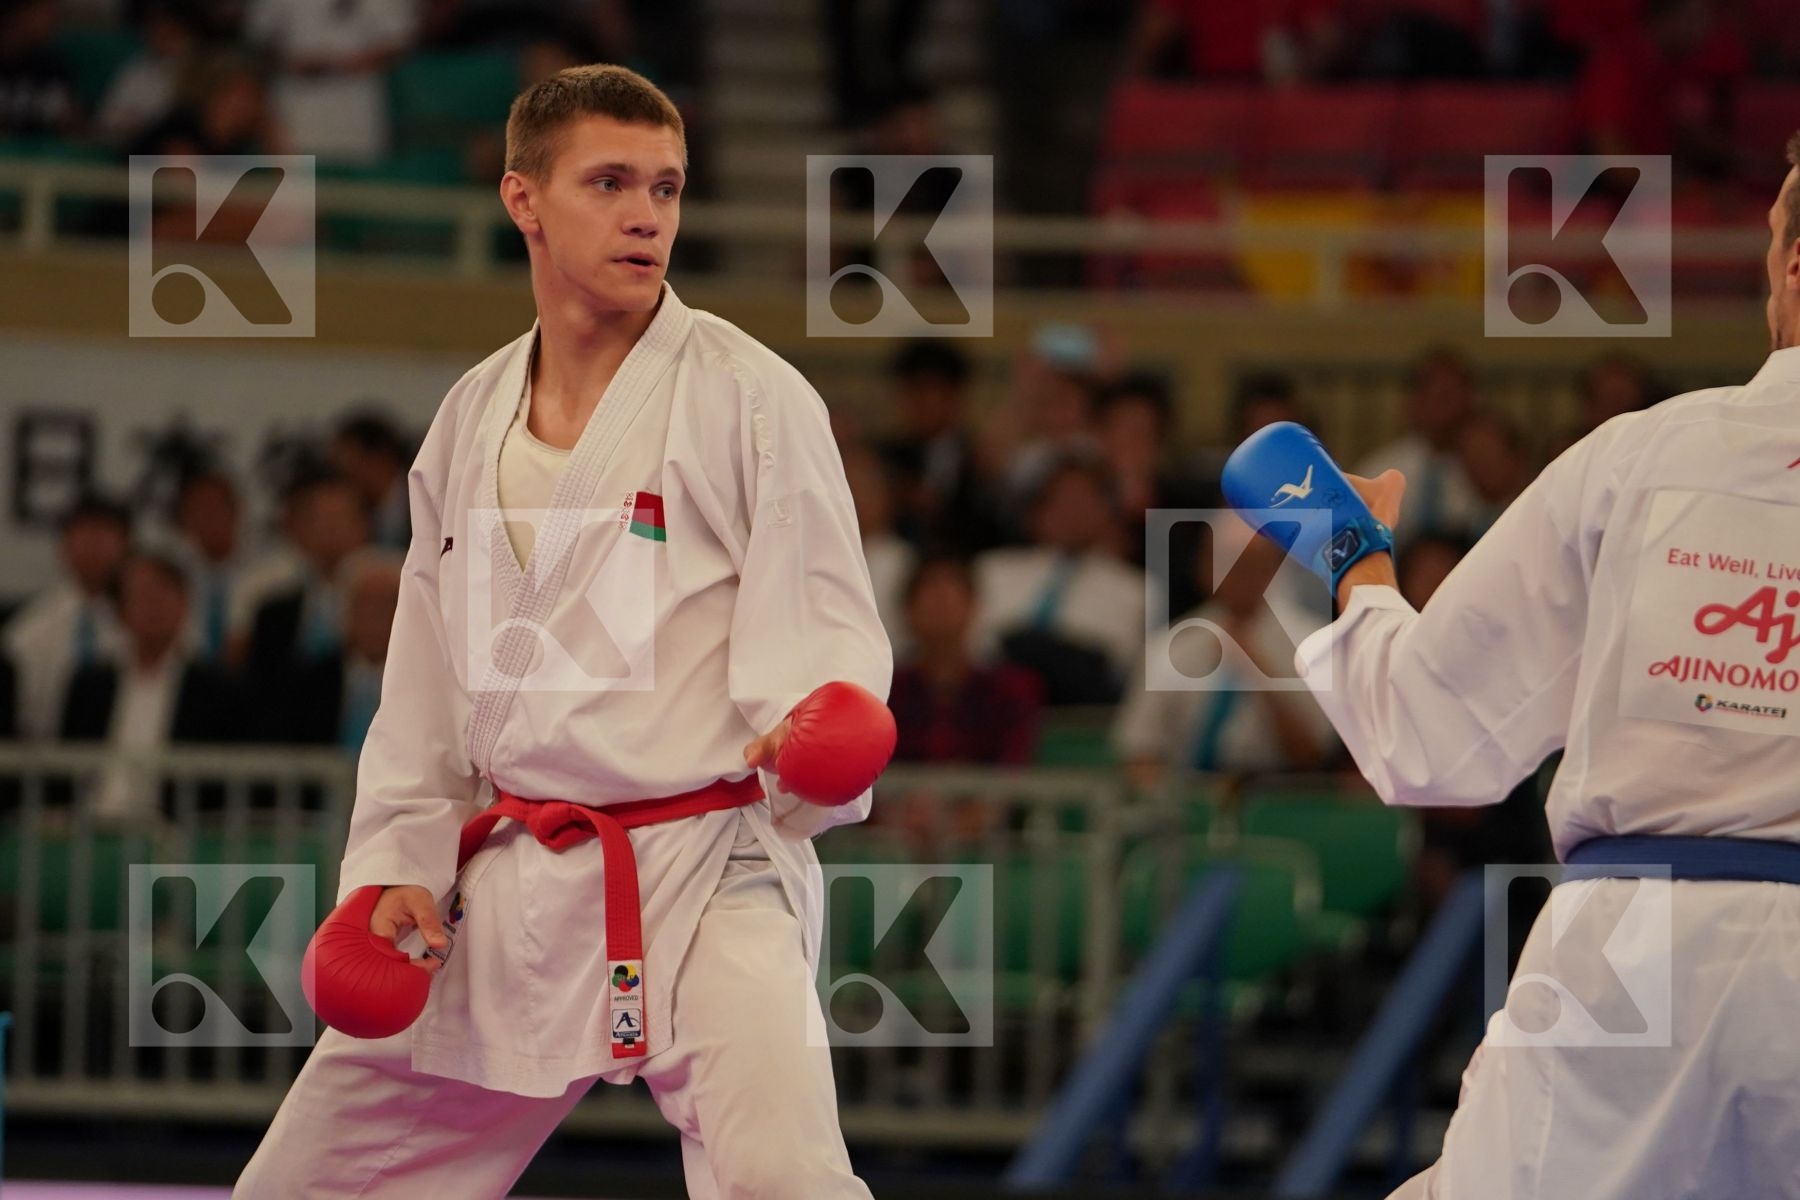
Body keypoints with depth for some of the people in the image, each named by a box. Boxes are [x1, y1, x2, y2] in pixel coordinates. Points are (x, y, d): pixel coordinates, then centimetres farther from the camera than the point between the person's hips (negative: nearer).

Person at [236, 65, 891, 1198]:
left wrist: (807, 738, -32)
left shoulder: (752, 398, -7)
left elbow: (822, 622, -11)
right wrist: (396, 864, 9)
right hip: (510, 893, 6)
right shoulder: (473, 421, 11)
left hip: (703, 874, -6)